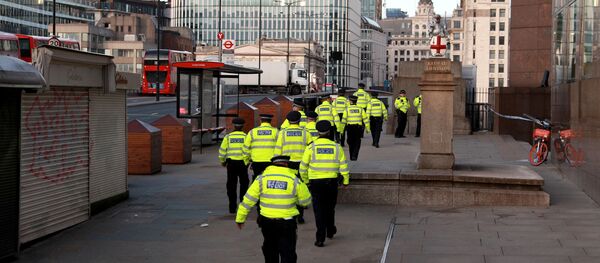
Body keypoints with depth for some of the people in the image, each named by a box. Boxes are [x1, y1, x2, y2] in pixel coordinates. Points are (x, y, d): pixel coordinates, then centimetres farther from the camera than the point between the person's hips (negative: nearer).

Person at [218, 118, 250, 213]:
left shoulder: (228, 137, 2)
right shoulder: (246, 137, -2)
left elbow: (222, 150, 2)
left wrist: (222, 161, 17)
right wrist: (248, 160, 6)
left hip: (231, 163, 1)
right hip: (242, 163, -1)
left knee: (231, 185, 8)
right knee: (244, 184, 14)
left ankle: (232, 207, 7)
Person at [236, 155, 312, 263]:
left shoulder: (262, 178, -2)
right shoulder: (294, 180, -6)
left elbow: (248, 200, 0)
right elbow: (306, 201, 5)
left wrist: (240, 218, 9)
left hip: (266, 221, 3)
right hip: (286, 223, -2)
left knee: (270, 252, 23)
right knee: (288, 254, 2)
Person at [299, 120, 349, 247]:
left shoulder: (311, 147, -4)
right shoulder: (336, 147, 0)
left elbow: (303, 166, 0)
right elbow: (343, 166, 2)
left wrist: (305, 180, 15)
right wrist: (346, 180, 13)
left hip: (316, 182, -2)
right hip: (332, 181, 2)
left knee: (319, 209, 2)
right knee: (330, 207, 21)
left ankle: (320, 238, -3)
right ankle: (330, 231, 38)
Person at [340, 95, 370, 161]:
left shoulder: (347, 109, -1)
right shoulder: (360, 109, 3)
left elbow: (343, 120, -4)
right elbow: (365, 119, 2)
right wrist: (368, 128, 8)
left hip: (350, 128, 0)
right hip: (358, 128, 0)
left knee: (351, 143, 14)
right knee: (357, 143, 6)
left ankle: (351, 157, 19)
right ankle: (354, 156, -10)